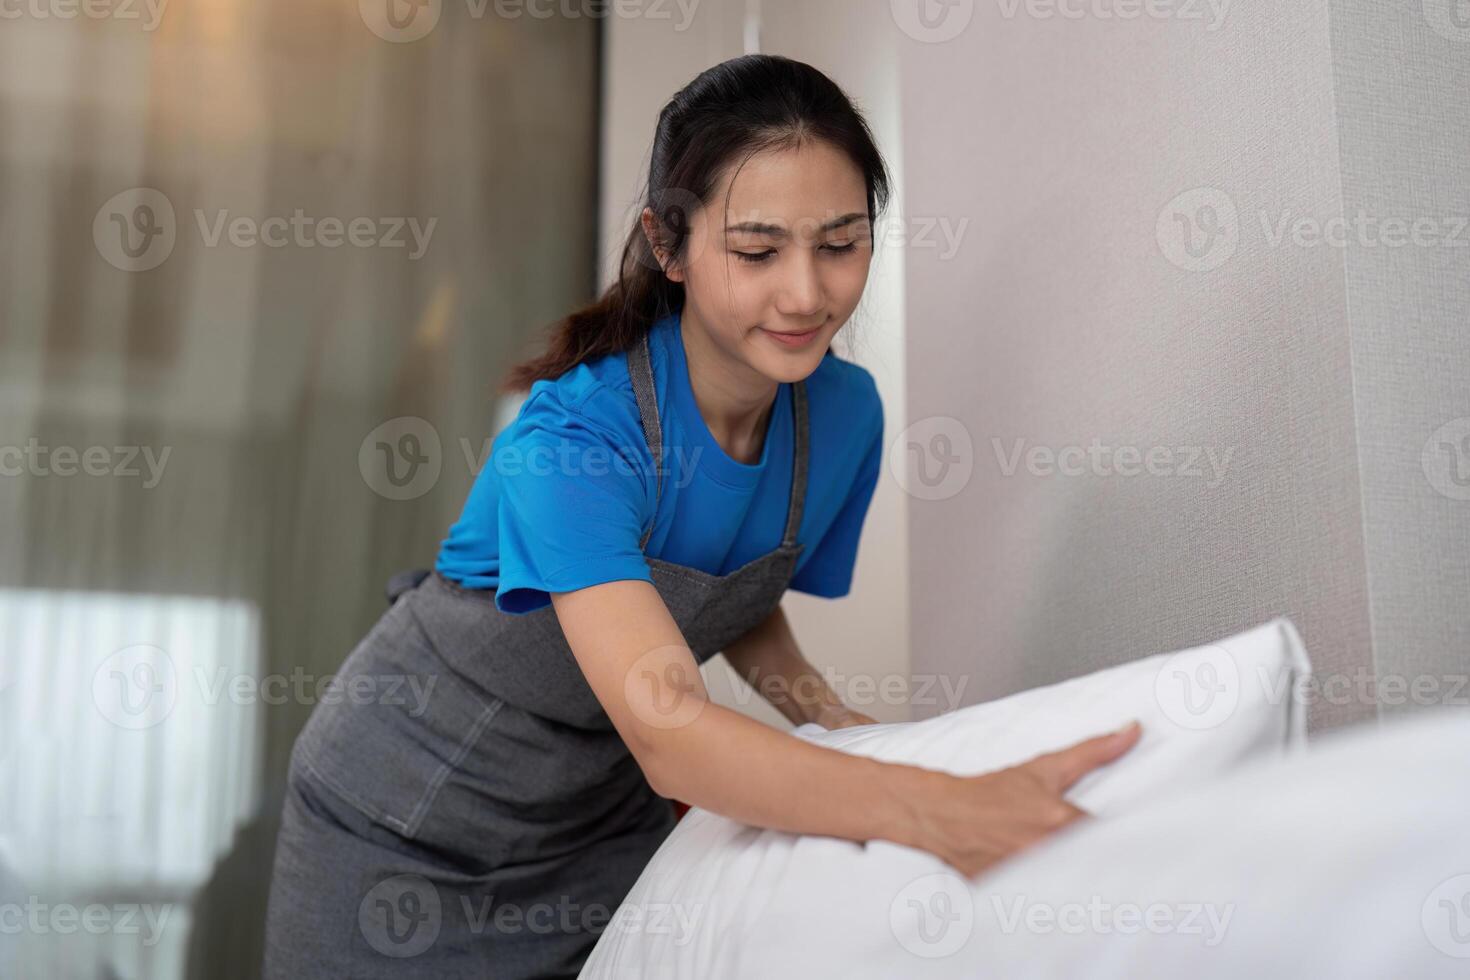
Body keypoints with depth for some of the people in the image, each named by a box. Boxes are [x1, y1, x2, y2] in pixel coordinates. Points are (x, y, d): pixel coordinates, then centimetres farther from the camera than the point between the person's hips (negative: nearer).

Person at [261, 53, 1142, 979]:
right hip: (413, 811, -4)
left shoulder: (844, 413, -13)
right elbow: (668, 731, -44)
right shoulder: (570, 438, -33)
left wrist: (821, 706, -15)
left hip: (602, 801, 5)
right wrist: (949, 811, -57)